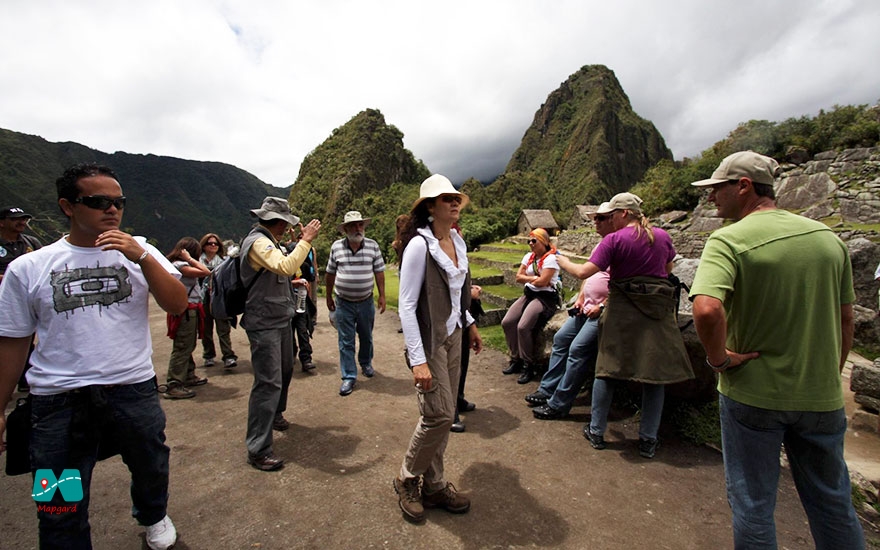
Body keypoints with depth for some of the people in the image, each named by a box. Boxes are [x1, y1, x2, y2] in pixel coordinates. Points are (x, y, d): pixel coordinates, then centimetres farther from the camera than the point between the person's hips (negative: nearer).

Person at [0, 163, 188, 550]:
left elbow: (177, 304, -11)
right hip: (59, 401, 0)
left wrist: (141, 256, -21)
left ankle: (153, 516, 52)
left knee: (150, 470, 21)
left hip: (134, 390, 1)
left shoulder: (140, 251, 0)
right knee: (60, 511, 12)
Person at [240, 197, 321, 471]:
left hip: (281, 320, 10)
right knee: (268, 382, -8)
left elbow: (283, 269, 27)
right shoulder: (257, 242, -18)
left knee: (284, 372, 22)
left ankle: (275, 415, 44)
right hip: (264, 325, -10)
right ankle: (258, 449, 1)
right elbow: (286, 267, -34)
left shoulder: (268, 241, 15)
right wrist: (305, 239, -27)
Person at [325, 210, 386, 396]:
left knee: (366, 337, 19)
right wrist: (329, 297, 9)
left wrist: (382, 296, -2)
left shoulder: (373, 245, -4)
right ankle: (349, 377, 17)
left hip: (366, 302, 1)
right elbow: (330, 273, 6)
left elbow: (379, 272, 0)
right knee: (346, 342, 5)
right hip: (343, 303, 0)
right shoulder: (336, 247, -3)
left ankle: (366, 363, 43)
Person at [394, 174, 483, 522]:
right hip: (429, 340, -7)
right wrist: (417, 360, -22)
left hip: (453, 337, 7)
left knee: (443, 416, 12)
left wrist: (469, 324, 17)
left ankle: (434, 485, 29)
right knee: (439, 415, -5)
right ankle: (407, 480, 21)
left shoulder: (458, 242, 6)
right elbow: (406, 306, -19)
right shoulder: (419, 245, -17)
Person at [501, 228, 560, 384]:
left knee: (523, 327, -25)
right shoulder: (529, 256, 13)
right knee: (507, 322, -8)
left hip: (545, 297, -8)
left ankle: (530, 365, -7)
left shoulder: (550, 258, -11)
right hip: (528, 294, 8)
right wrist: (535, 278, -6)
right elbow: (518, 277, 6)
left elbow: (542, 282, -19)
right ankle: (516, 359, 7)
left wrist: (527, 278, -3)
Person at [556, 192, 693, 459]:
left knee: (607, 369, 7)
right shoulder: (662, 236, 5)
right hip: (658, 310, 4)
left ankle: (596, 431, 17)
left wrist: (564, 262, 2)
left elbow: (584, 272, -14)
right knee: (654, 373, 9)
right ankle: (648, 440, 17)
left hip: (622, 310, -3)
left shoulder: (615, 240, -10)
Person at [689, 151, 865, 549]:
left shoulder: (729, 240, -18)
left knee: (752, 504, 12)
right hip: (822, 397, 6)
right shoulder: (828, 237, 2)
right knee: (832, 502, 23)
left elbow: (706, 310, -36)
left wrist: (719, 359, -18)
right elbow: (845, 321, 9)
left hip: (753, 394, -5)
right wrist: (829, 376, 20)